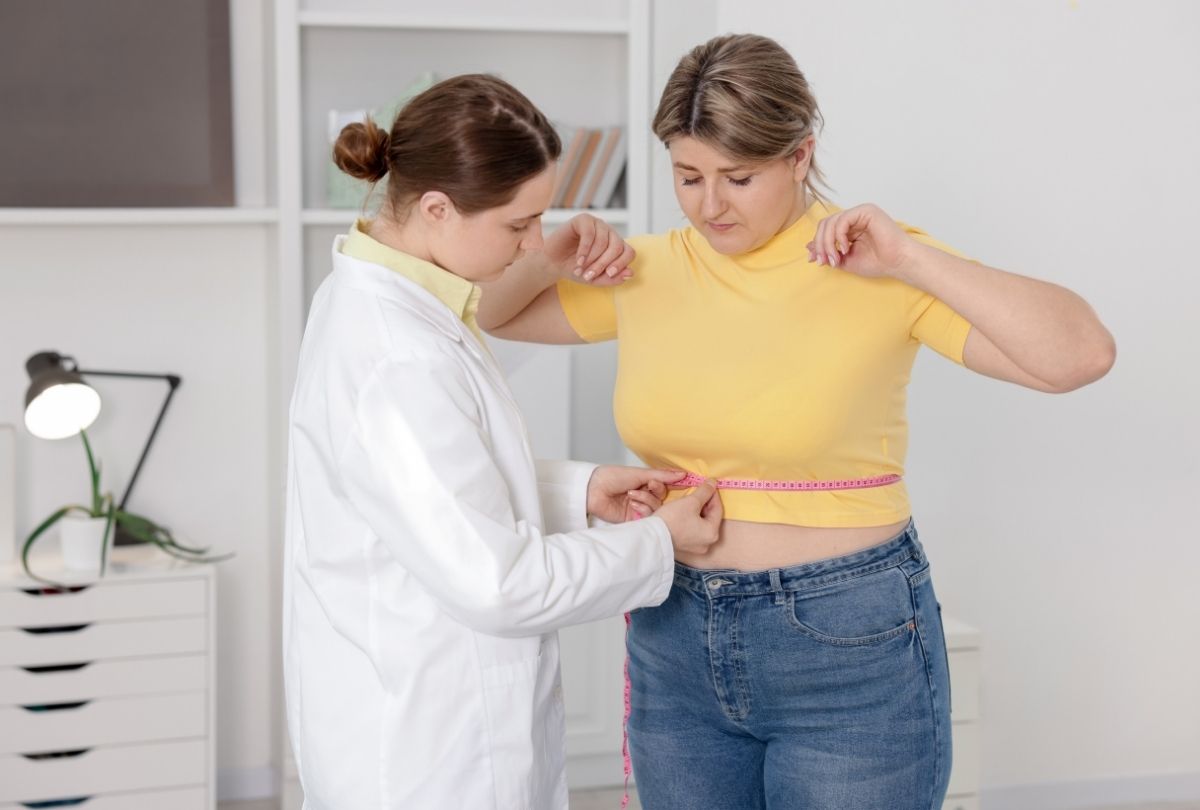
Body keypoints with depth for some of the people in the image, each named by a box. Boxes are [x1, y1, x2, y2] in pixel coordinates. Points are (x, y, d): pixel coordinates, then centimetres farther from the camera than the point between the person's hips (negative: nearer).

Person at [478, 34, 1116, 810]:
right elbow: (493, 313, 15)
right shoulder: (649, 272, 1)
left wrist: (910, 259, -26)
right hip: (676, 641, 5)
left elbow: (1083, 354, -21)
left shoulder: (874, 268, -12)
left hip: (850, 651, -4)